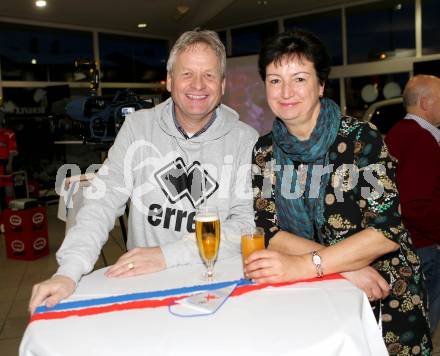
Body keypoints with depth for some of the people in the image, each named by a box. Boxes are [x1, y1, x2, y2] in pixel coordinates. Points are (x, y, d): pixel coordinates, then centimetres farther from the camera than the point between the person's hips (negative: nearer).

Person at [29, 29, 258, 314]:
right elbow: (104, 202, -4)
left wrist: (167, 255, -18)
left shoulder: (246, 139, -3)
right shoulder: (139, 127, 1)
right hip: (143, 284, 1)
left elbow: (247, 223, -9)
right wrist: (69, 272, -18)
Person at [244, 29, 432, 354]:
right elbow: (269, 232, -5)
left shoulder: (361, 138, -12)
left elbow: (387, 231, -18)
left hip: (385, 295, -2)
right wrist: (346, 265, -17)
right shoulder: (265, 151, -1)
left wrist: (304, 265, -28)